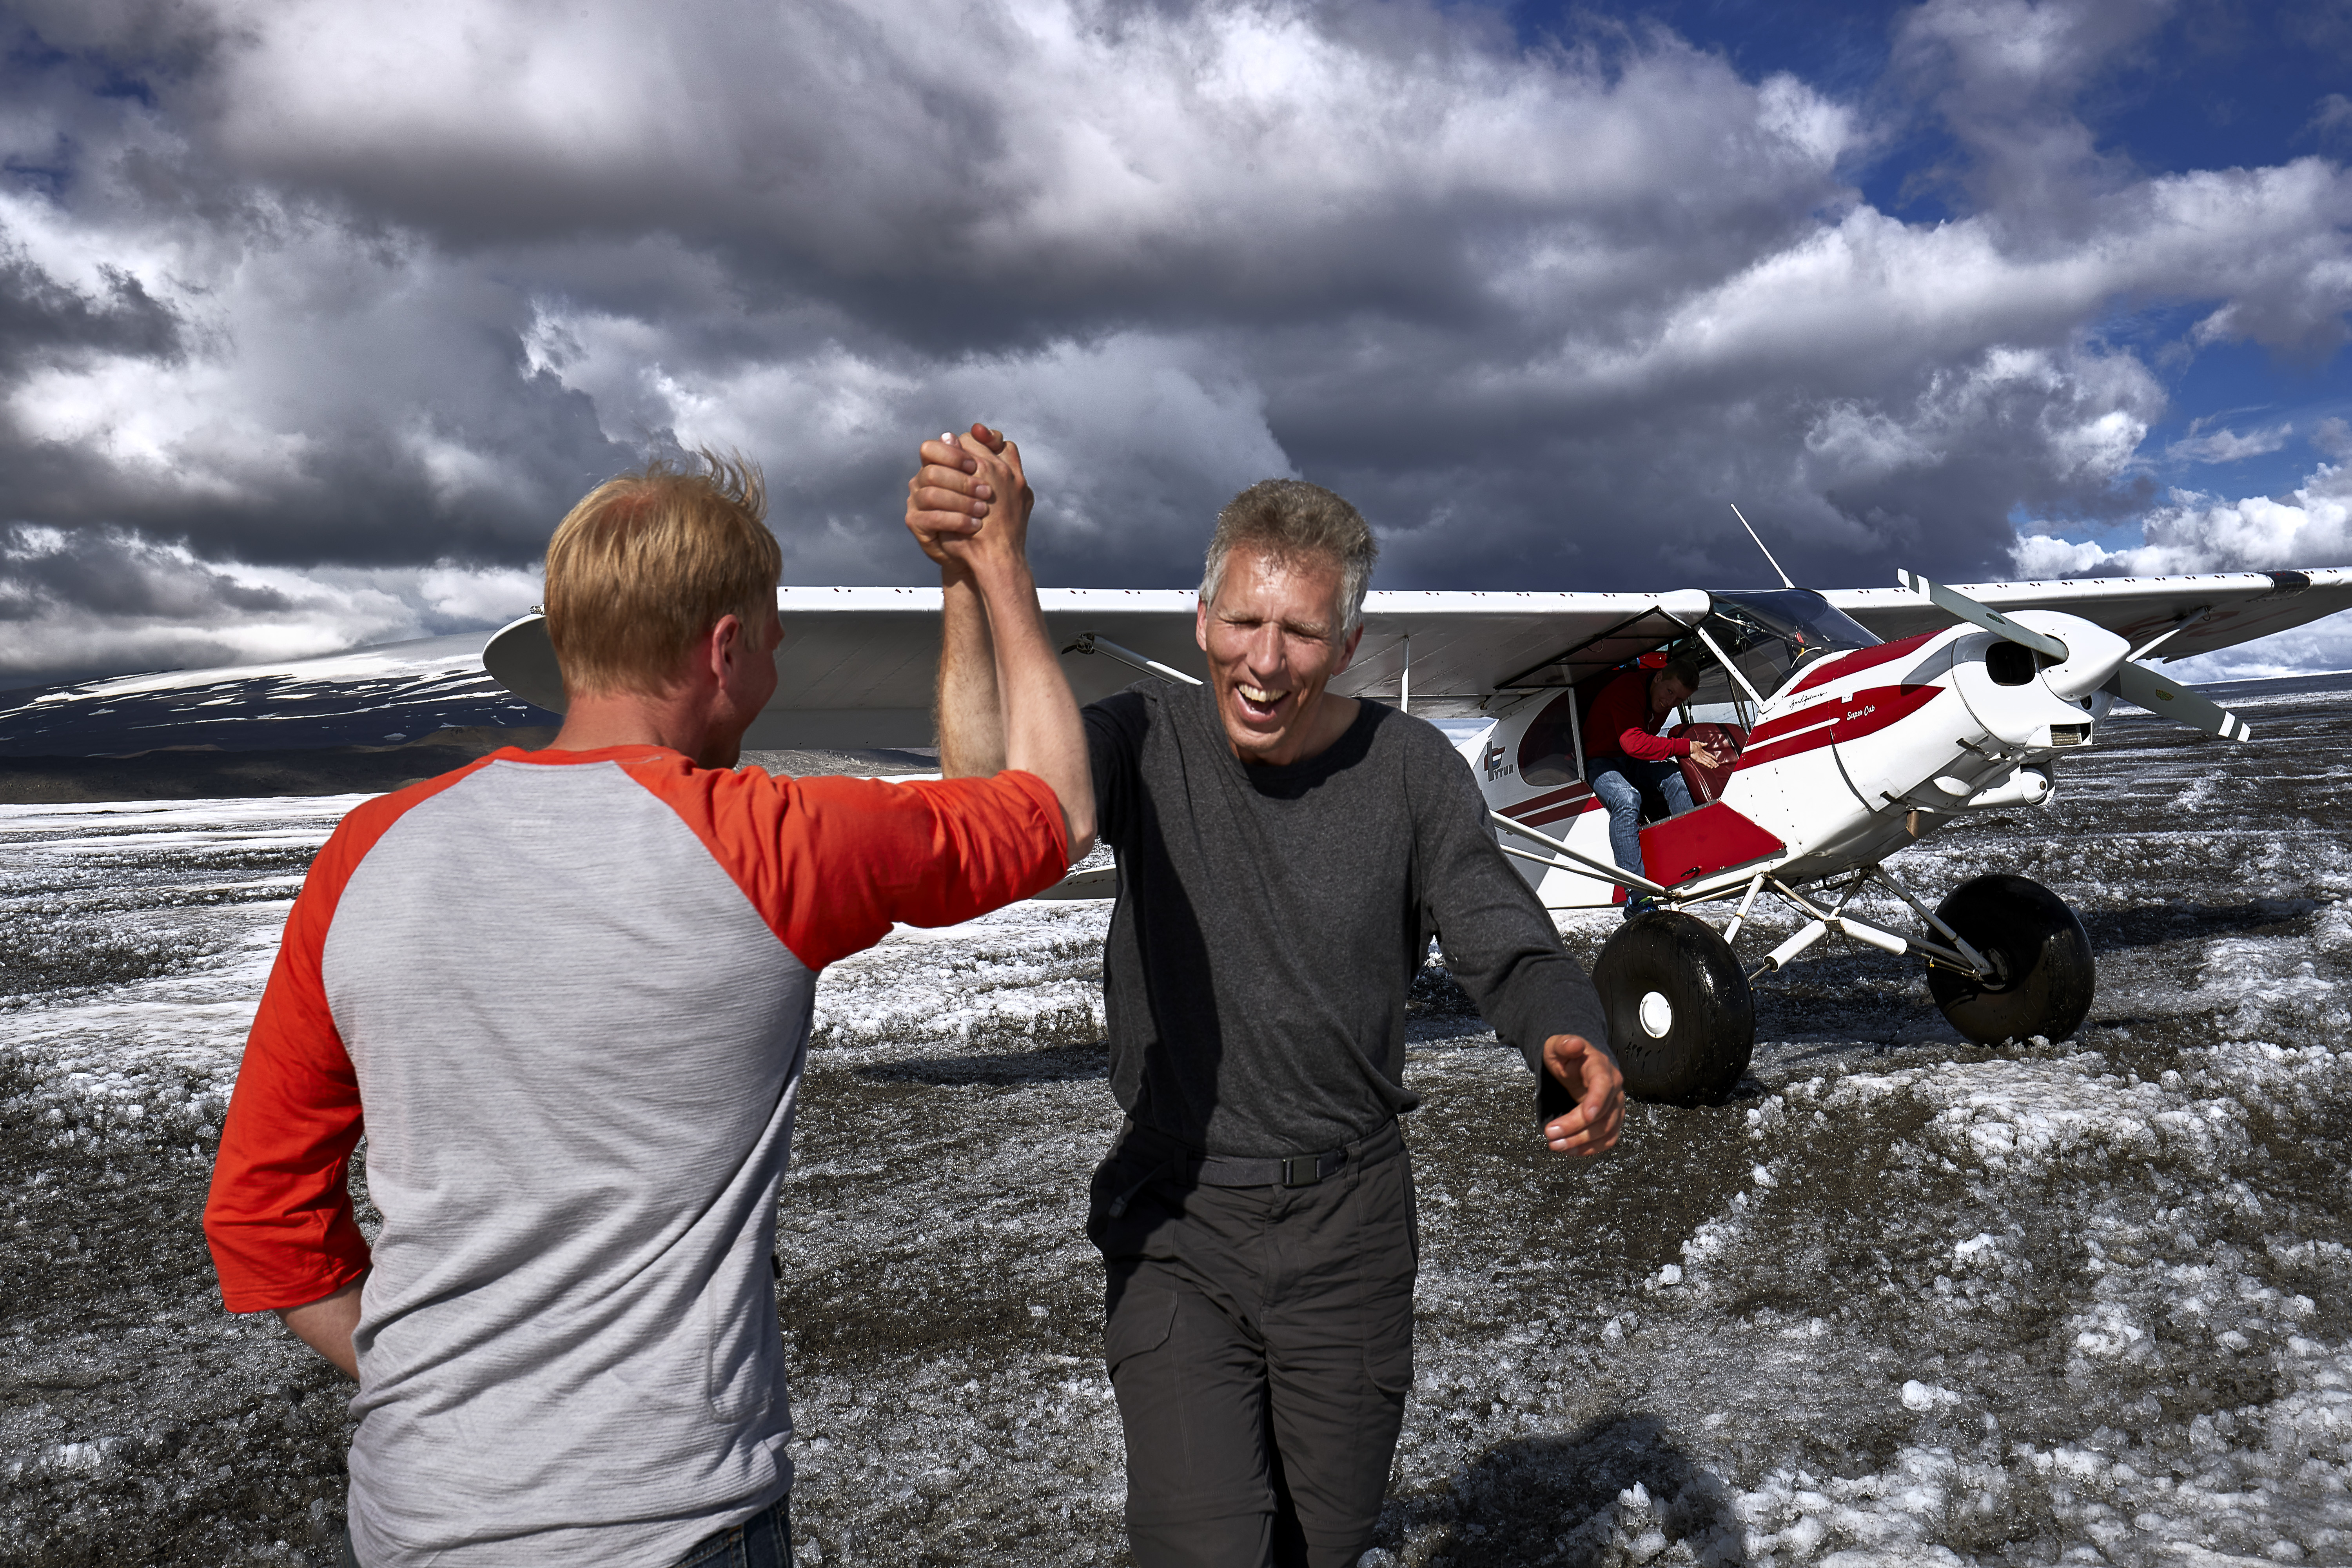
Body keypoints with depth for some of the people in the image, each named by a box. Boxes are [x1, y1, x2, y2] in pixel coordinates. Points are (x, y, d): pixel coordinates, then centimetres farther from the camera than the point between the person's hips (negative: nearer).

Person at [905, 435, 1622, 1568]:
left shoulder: (1410, 772, -7)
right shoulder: (1151, 740, -9)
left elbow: (1508, 950, -8)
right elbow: (992, 786, -27)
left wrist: (1576, 1048, -30)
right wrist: (971, 579, -38)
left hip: (1350, 1221, 2)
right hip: (1175, 1224, -1)